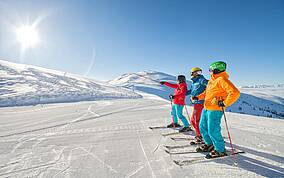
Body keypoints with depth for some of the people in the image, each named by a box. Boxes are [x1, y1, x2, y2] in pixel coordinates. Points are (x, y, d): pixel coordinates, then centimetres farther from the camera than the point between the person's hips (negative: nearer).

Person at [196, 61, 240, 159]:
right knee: (203, 127, 17)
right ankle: (209, 144, 36)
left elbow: (235, 93, -23)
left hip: (215, 110, -10)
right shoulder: (212, 79, 15)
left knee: (213, 131, -3)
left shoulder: (222, 79, -14)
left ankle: (220, 150, 17)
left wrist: (225, 103, -23)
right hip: (206, 108, 10)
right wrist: (198, 97, 18)